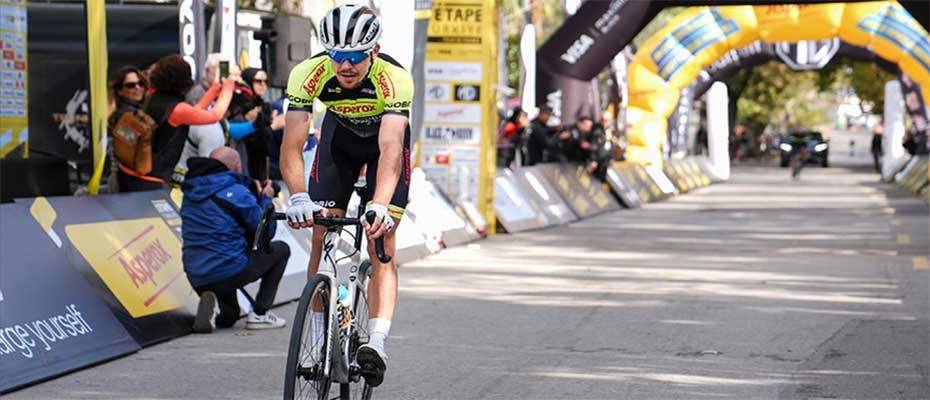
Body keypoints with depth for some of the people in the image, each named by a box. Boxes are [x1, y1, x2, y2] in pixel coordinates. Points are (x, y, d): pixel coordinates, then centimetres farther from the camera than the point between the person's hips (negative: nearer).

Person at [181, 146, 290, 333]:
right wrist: (266, 199, 11)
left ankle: (209, 303, -3)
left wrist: (257, 197, 22)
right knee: (281, 249, 15)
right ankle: (259, 314, 8)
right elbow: (266, 232, -5)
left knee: (228, 318, 32)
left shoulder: (191, 192, 10)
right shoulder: (238, 193, -11)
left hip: (196, 279, 7)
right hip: (228, 271, -7)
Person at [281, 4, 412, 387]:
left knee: (381, 243, -14)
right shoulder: (308, 74, -32)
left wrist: (380, 206, -61)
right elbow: (291, 146, -35)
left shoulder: (395, 79, -38)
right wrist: (298, 199, -50)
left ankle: (377, 342, -23)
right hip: (340, 133, 2)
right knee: (322, 238, -6)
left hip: (385, 136, -2)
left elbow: (390, 149, -47)